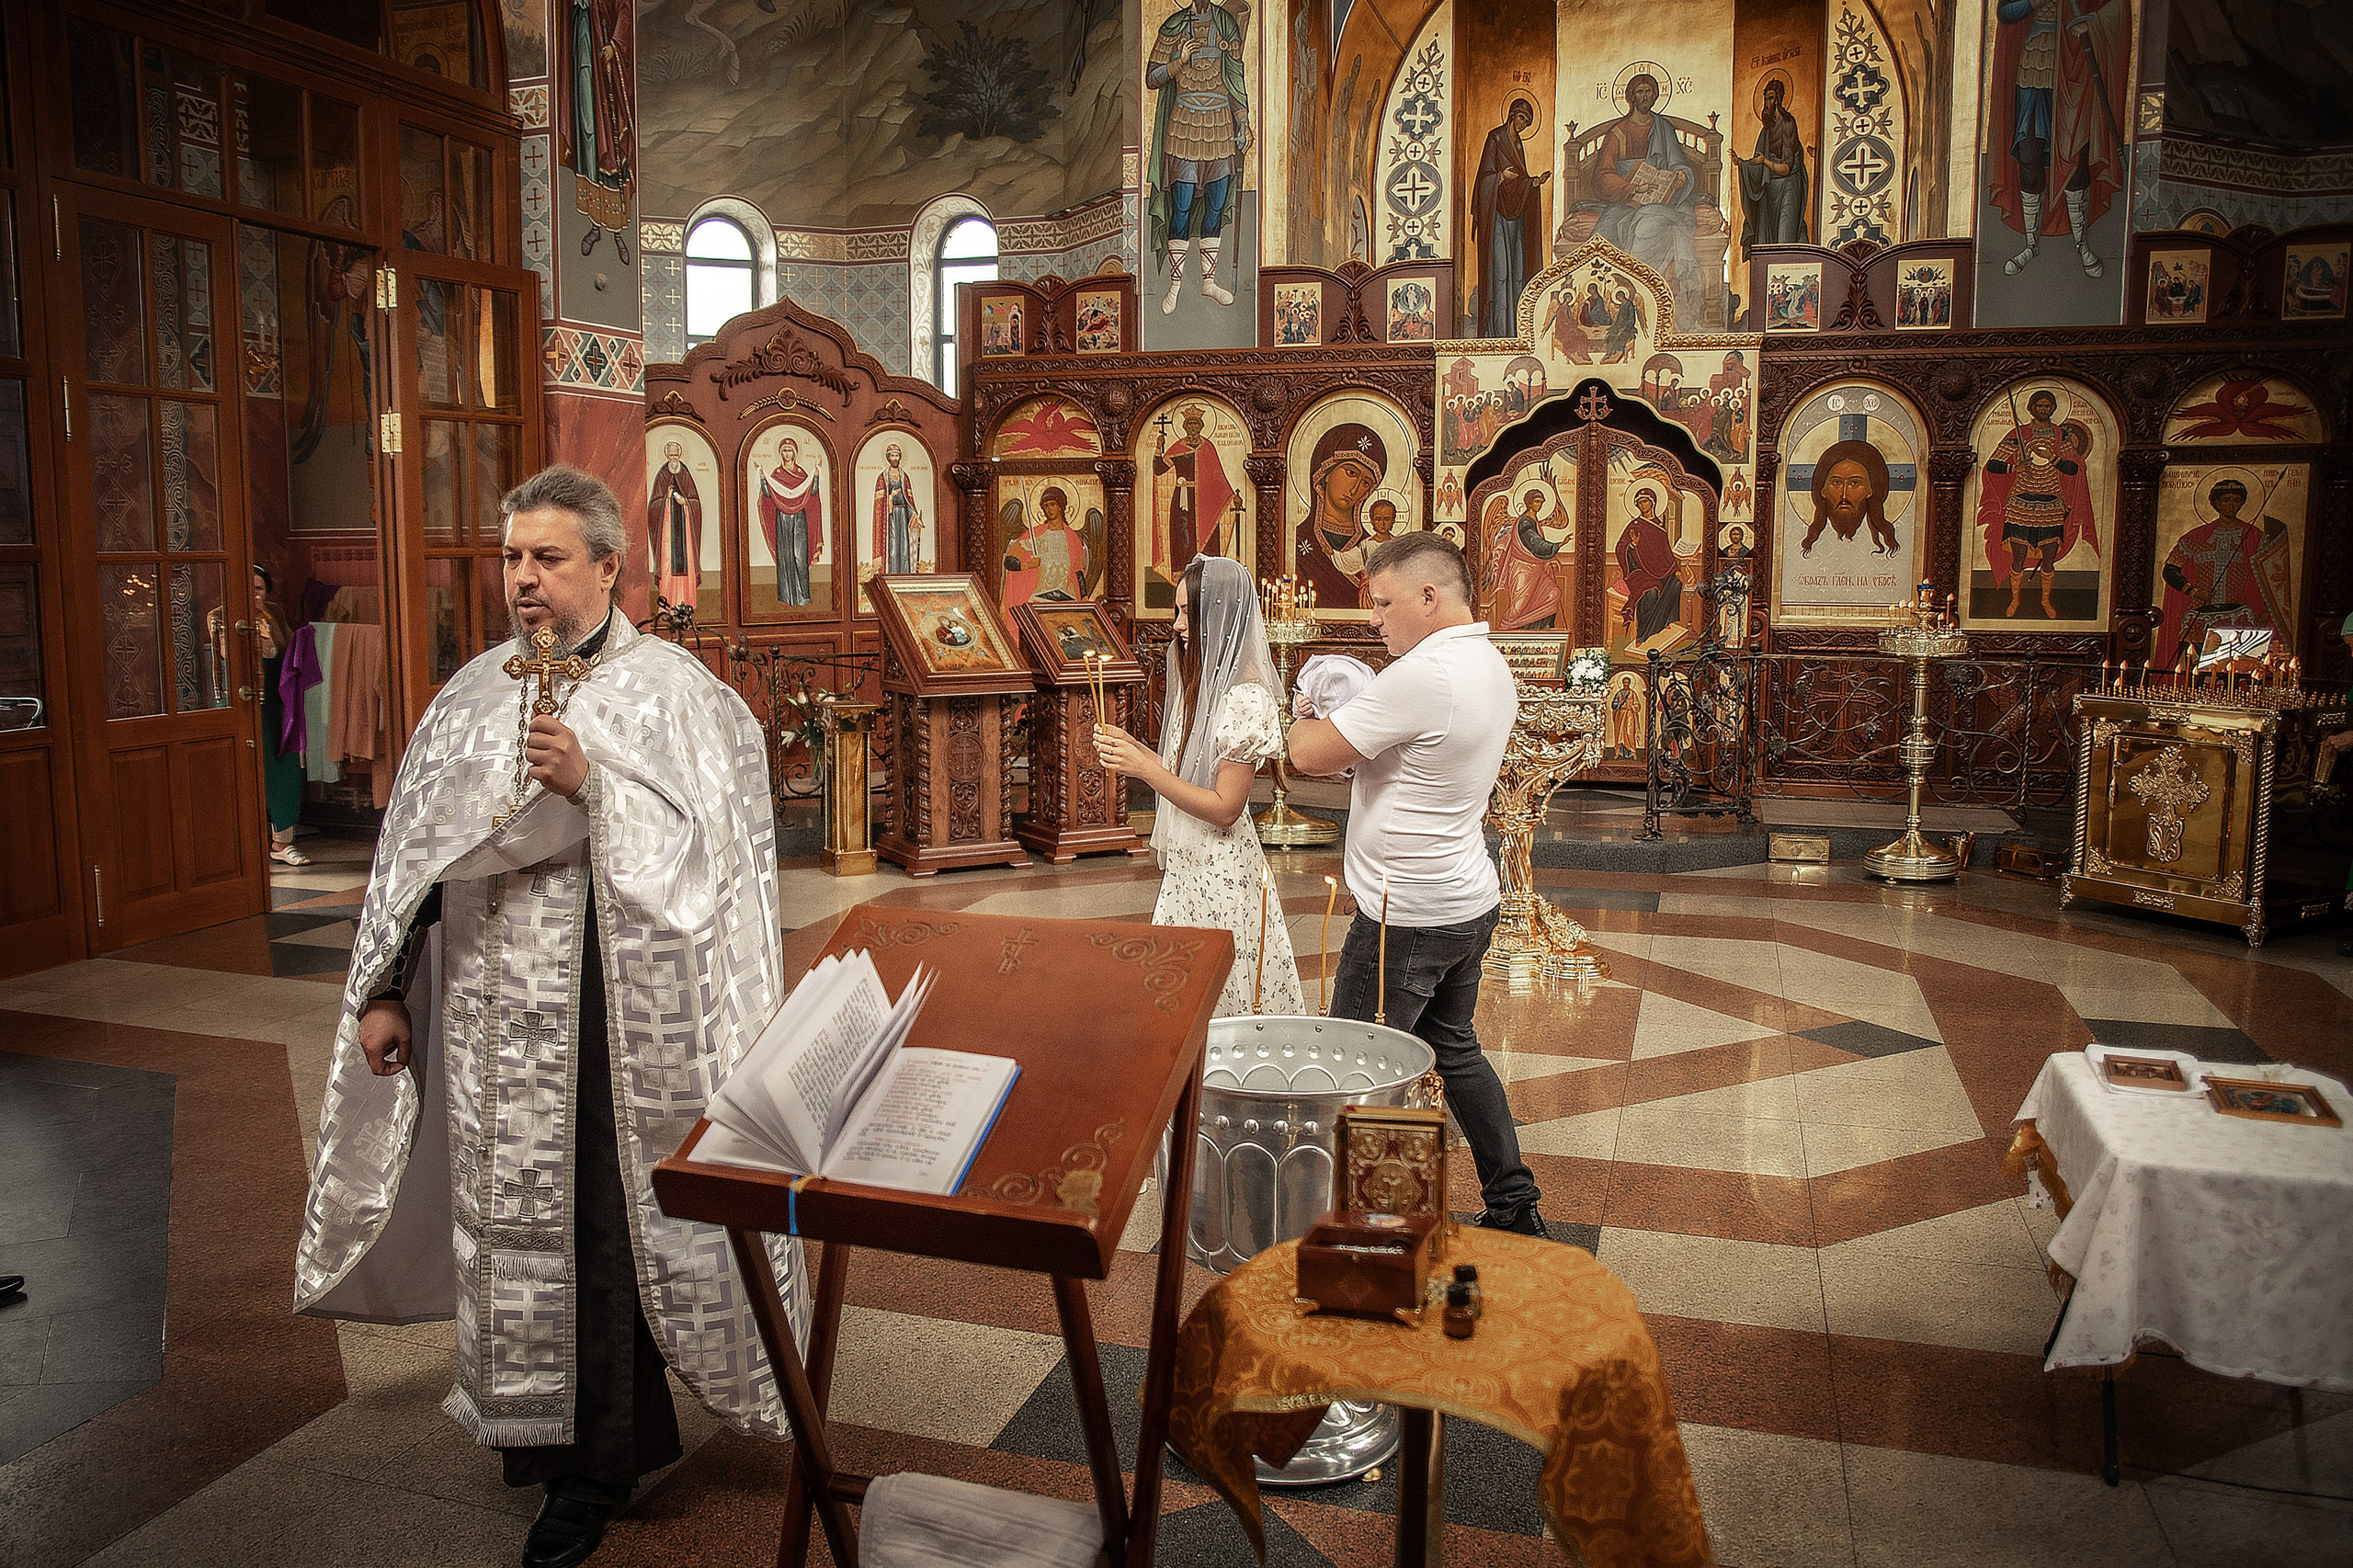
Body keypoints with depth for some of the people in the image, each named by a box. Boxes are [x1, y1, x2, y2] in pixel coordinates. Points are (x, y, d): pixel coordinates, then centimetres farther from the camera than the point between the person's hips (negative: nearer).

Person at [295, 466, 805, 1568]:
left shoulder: (669, 690, -6)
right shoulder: (474, 692, 10)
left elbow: (700, 845, -13)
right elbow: (416, 847, 13)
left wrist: (591, 781, -24)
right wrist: (385, 990, 11)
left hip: (613, 1012, -5)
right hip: (491, 1012, 5)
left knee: (601, 1218, 3)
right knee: (512, 1210, 14)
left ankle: (598, 1465, 20)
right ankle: (541, 1426, 33)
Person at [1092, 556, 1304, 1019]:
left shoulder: (1247, 698, -20)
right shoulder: (1203, 681, 8)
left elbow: (1224, 808, -21)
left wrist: (1146, 769, -22)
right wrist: (1131, 747, 3)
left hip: (1222, 872, -9)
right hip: (1187, 863, 9)